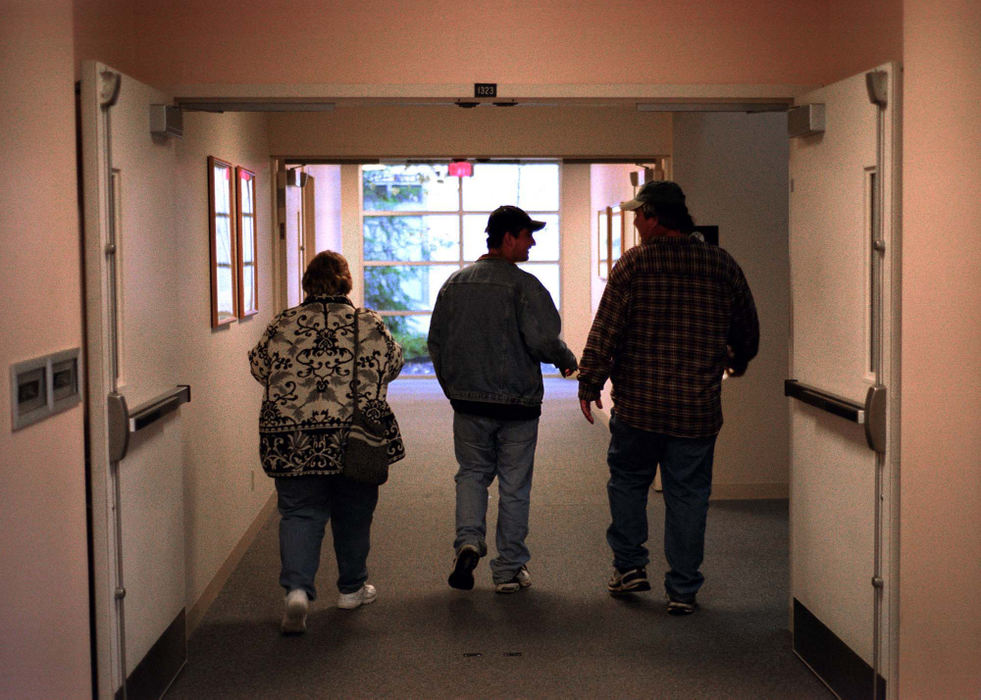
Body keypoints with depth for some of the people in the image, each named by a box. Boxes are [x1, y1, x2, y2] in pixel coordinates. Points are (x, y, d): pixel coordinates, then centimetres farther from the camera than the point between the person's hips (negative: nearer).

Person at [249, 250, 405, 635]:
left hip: (294, 437, 0)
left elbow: (260, 368, 7)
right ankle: (352, 588, 28)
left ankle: (296, 588, -14)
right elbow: (392, 365, 6)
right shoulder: (368, 323, -2)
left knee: (299, 512, 5)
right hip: (355, 433, 0)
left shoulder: (283, 325, -1)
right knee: (353, 512, 15)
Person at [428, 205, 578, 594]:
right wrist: (567, 359, 3)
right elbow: (543, 341, -18)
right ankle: (509, 569, 13)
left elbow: (436, 342, 10)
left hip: (468, 403, 4)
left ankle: (468, 540, -5)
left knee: (472, 473, 18)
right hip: (517, 403, -4)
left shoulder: (455, 283, 5)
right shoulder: (523, 284, -12)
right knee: (514, 486, 6)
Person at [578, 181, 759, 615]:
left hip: (638, 403, -2)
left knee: (628, 480, 18)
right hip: (698, 407, 2)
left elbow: (605, 331, -9)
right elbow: (748, 327, 13)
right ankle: (683, 590, 10)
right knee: (688, 494, 8)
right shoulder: (722, 266, 3)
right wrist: (738, 361, 33)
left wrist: (590, 383, 1)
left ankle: (629, 566, 18)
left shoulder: (634, 264, -7)